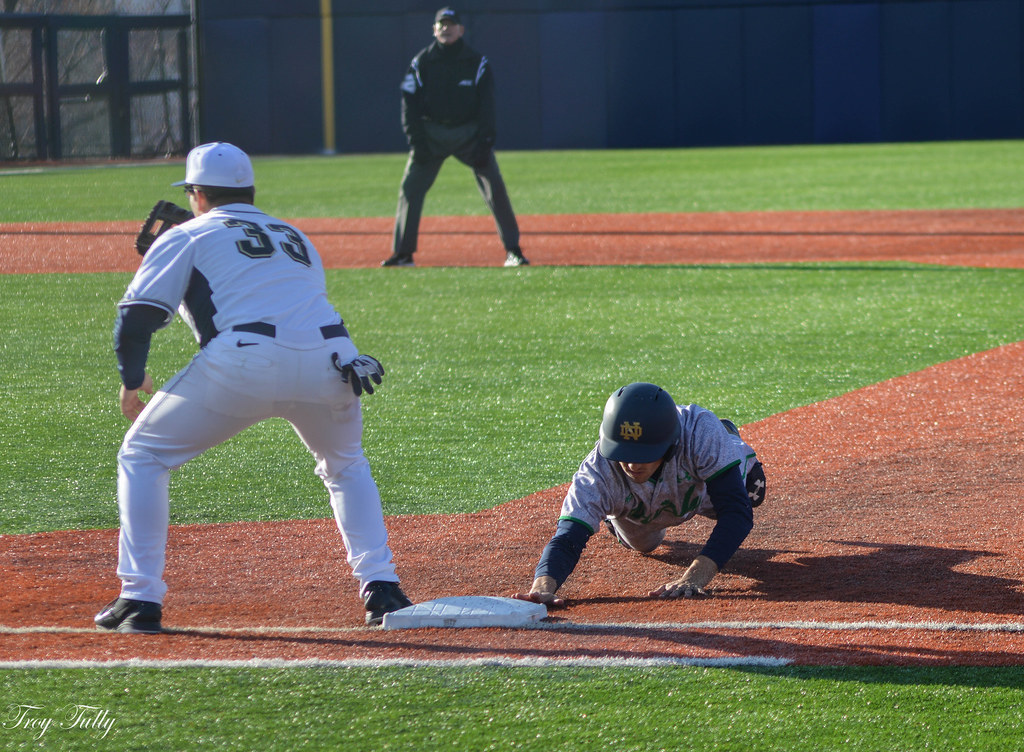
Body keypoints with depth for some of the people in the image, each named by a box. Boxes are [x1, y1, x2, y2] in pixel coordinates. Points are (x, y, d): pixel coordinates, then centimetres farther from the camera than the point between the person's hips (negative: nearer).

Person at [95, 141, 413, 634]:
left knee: (142, 457, 13)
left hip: (246, 361, -4)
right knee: (345, 466, 33)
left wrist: (132, 381, 21)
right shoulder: (294, 237, 33)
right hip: (331, 359, 4)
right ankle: (381, 588, 18)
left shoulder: (187, 236, 17)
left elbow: (137, 315, 8)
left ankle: (140, 598, 5)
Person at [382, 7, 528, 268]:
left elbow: (486, 105, -3)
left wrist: (484, 143, -13)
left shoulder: (477, 63, -2)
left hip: (469, 133, -1)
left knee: (494, 186, -10)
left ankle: (513, 251, -4)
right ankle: (403, 254, 2)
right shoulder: (421, 63, -1)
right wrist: (417, 142, -10)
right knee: (410, 188, -6)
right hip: (432, 133, 1)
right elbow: (410, 104, 0)